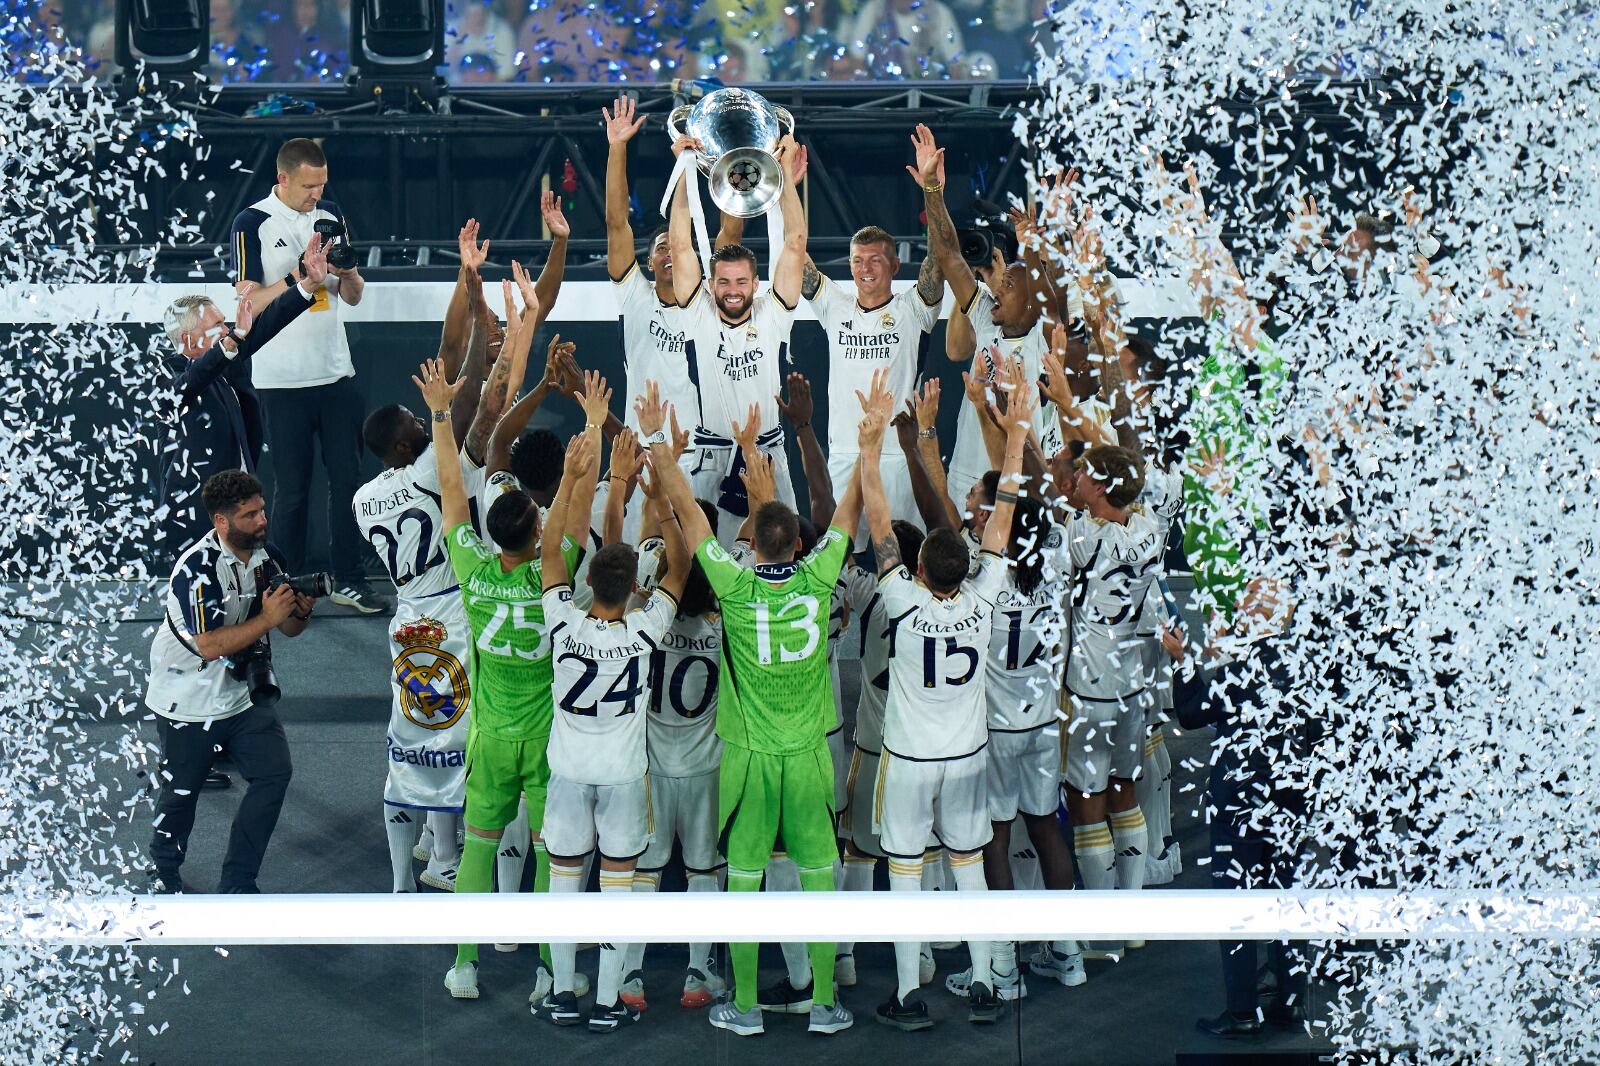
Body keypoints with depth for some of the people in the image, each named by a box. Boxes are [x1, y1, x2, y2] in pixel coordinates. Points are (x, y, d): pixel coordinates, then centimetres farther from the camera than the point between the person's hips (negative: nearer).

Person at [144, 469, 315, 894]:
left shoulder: (266, 557, -1)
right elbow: (209, 645, -30)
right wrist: (267, 619, -33)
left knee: (274, 771, -8)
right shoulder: (197, 568, -23)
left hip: (243, 692, 6)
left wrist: (301, 611, -14)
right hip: (188, 699, -6)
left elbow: (289, 628, 9)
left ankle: (236, 885, 3)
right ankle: (164, 878, 33)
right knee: (181, 794, 5)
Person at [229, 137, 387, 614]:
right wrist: (300, 275, -21)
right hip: (282, 378, -4)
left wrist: (347, 273, -8)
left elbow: (353, 297, 14)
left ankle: (349, 580, 13)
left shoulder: (332, 216, 10)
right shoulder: (253, 224, -6)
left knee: (348, 478, 5)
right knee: (291, 489, 2)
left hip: (335, 372, 4)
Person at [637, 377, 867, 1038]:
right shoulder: (818, 579, -10)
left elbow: (686, 510, -7)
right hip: (808, 754, 1)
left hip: (748, 755, -1)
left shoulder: (735, 587, -13)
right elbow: (849, 508, 3)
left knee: (744, 877, 7)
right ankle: (824, 1003, 11)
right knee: (819, 874, 8)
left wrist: (656, 439, 0)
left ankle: (745, 1007, 11)